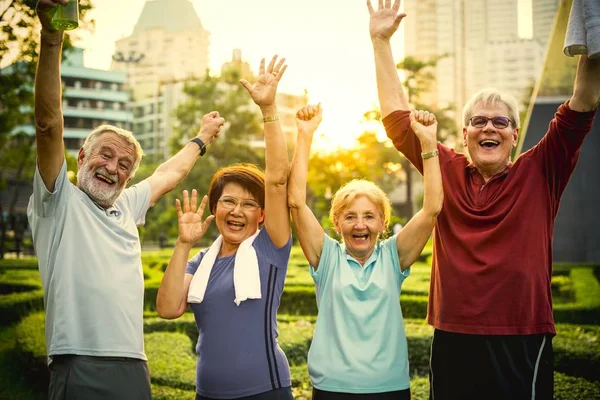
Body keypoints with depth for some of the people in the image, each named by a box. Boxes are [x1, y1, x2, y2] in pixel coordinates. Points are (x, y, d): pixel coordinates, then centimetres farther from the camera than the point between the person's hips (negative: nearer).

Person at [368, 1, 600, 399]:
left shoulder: (538, 174, 1)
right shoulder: (446, 170, 5)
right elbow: (397, 116, 8)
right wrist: (381, 41, 7)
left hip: (523, 345, -2)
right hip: (453, 342, 2)